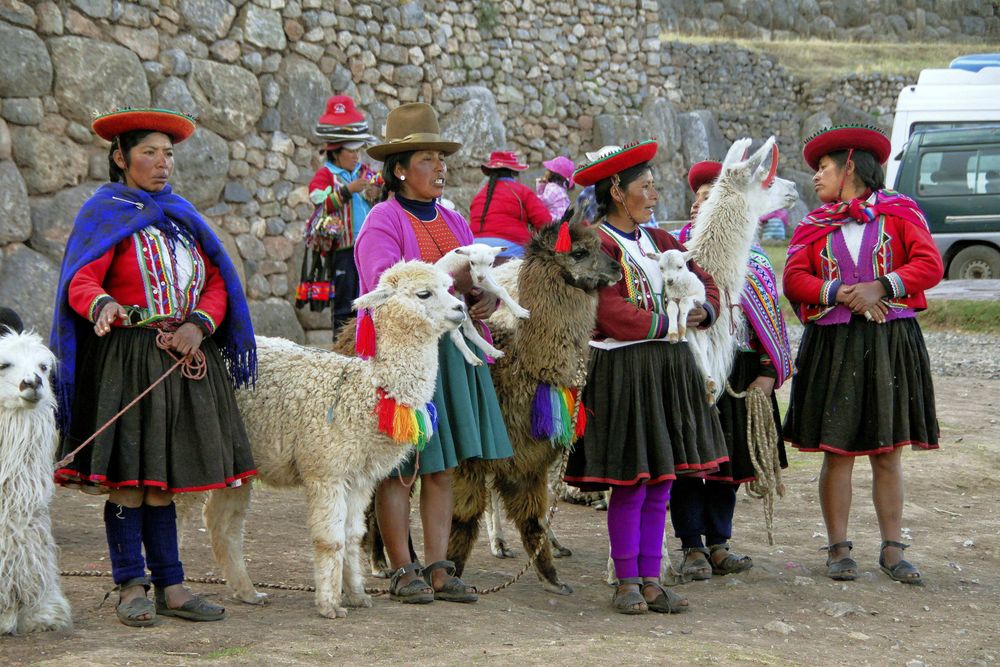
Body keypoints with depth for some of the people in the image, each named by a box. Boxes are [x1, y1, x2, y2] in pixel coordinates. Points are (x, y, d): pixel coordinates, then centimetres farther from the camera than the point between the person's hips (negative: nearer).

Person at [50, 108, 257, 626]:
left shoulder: (181, 216, 18)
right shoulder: (104, 214, 0)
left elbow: (218, 282, 12)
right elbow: (81, 281, -15)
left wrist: (199, 324, -7)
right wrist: (102, 306, -37)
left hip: (183, 360, 5)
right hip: (124, 362, -5)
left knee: (162, 479, 7)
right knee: (127, 479, -5)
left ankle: (170, 587, 9)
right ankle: (132, 588, 1)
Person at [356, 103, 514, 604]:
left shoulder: (453, 222, 15)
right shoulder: (382, 222, -7)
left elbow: (477, 281, 14)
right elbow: (385, 286, -20)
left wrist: (486, 299, -10)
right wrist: (450, 282, -28)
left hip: (452, 351, 7)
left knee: (443, 467, 6)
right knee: (399, 467, -2)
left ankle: (437, 568, 11)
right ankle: (401, 571, 6)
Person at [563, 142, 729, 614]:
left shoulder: (660, 241, 16)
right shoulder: (595, 245, -9)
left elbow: (706, 283, 17)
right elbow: (616, 317, -18)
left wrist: (704, 309, -5)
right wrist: (673, 323, -12)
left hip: (669, 368, 7)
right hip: (622, 371, -7)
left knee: (660, 483, 7)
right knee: (630, 483, -4)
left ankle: (650, 580, 13)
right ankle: (627, 583, 5)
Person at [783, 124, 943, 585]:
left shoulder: (900, 213, 6)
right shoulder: (814, 226, 12)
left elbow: (930, 265, -5)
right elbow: (794, 279, 0)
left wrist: (880, 287, -17)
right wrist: (840, 294, -15)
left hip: (891, 344, -1)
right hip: (833, 347, 1)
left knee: (888, 452, 3)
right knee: (837, 452, -1)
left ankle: (892, 550, 9)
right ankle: (839, 549, 7)